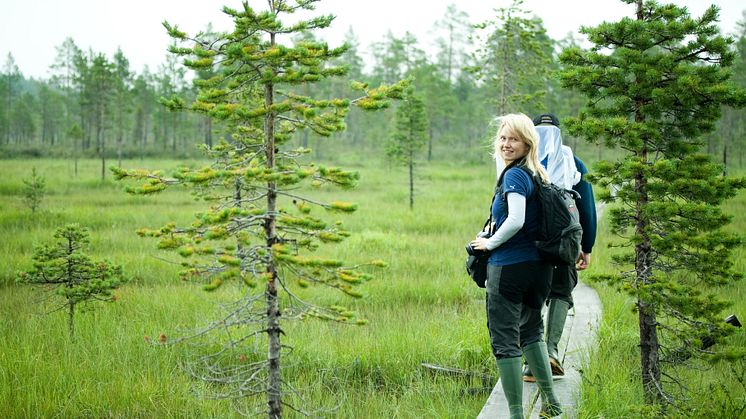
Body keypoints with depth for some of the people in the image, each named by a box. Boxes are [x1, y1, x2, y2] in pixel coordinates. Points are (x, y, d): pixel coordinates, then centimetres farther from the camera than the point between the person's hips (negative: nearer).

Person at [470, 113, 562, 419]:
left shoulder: (514, 175, -15)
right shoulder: (539, 175, 10)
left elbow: (516, 221, -26)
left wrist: (490, 243, -12)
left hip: (509, 266, -9)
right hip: (540, 265, 9)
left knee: (504, 340, -1)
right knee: (531, 331, 26)